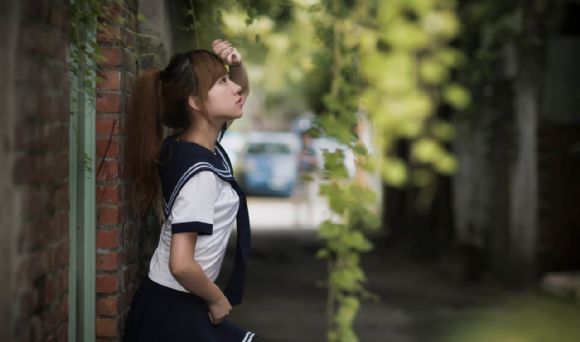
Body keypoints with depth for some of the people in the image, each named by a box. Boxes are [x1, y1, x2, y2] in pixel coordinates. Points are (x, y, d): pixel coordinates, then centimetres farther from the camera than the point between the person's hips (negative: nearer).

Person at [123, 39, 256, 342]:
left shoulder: (187, 143, 3)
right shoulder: (201, 174, -24)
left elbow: (239, 93, 19)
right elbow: (181, 264, -28)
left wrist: (236, 66, -2)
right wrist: (218, 299, -12)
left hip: (167, 303, 9)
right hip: (176, 310, -9)